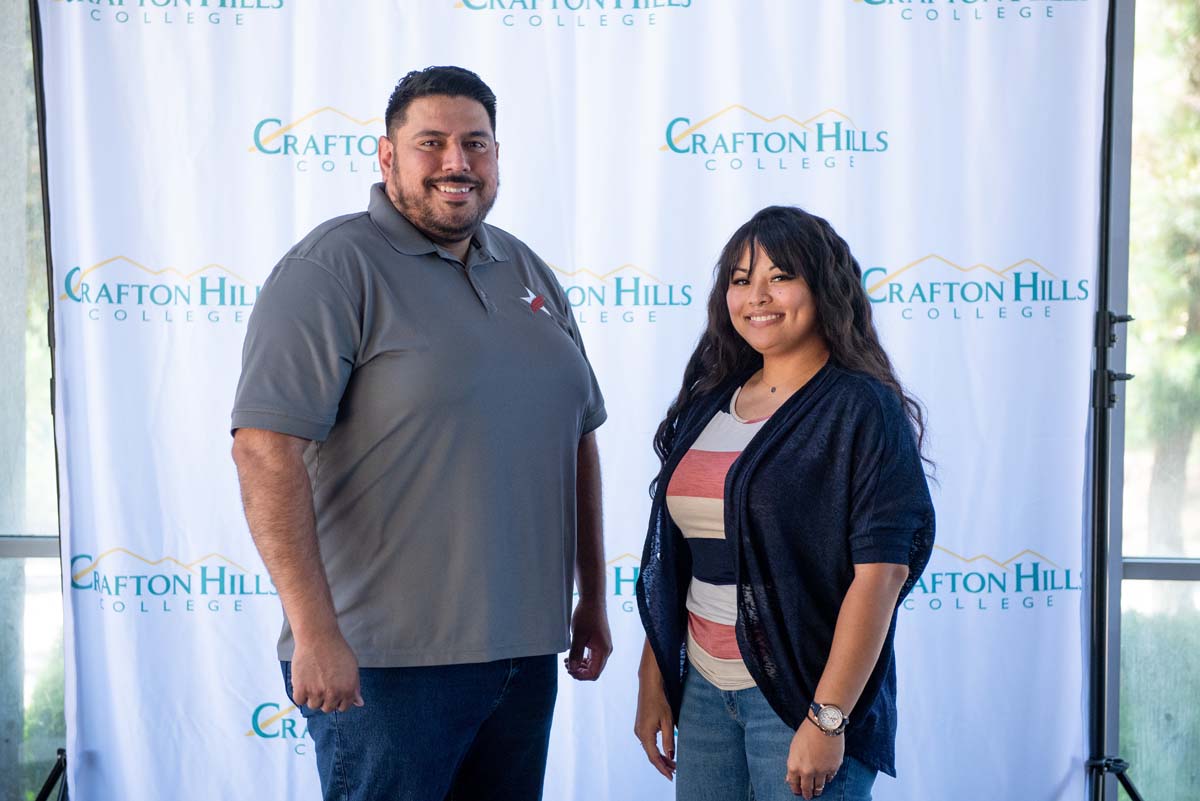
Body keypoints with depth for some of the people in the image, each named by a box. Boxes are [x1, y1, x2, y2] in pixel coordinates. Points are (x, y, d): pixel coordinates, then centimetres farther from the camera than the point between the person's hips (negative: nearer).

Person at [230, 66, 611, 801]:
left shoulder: (529, 272, 12)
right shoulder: (334, 269, -10)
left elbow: (578, 437, 18)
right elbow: (267, 450, -18)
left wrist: (592, 599, 17)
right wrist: (315, 632, -22)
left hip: (527, 651, 7)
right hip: (387, 660, -7)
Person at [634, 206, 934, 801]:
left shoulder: (862, 409, -9)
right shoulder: (706, 404, 10)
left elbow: (882, 570, -16)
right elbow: (670, 559, 12)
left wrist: (827, 719, -19)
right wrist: (652, 680, 9)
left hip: (802, 693, -5)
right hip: (703, 690, 6)